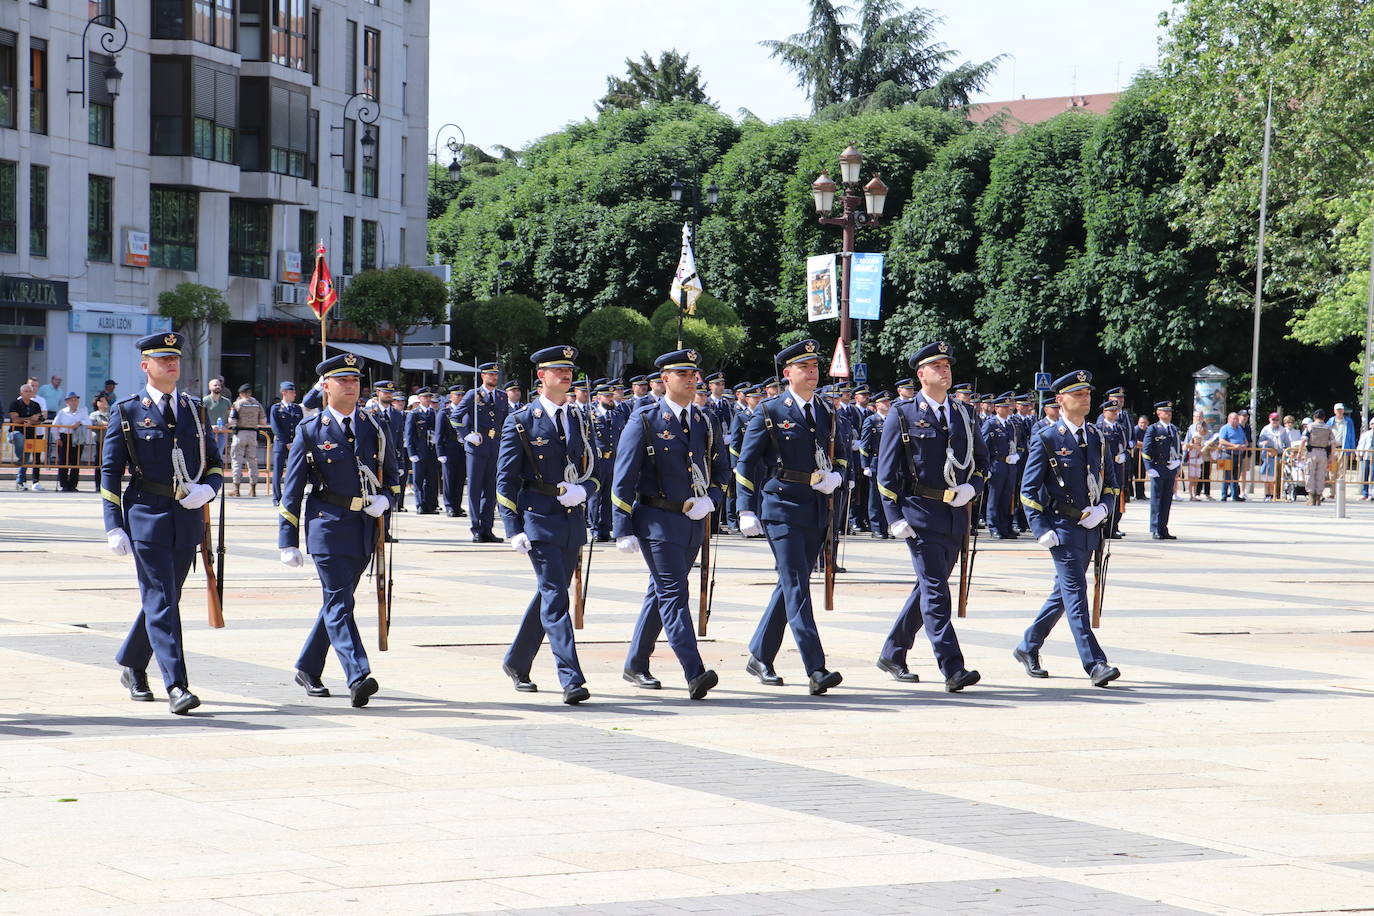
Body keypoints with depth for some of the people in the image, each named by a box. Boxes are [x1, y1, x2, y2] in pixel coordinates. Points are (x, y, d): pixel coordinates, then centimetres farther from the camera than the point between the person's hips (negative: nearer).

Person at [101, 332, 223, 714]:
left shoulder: (194, 409, 12)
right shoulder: (127, 412, 0)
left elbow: (215, 462, 18)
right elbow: (110, 472, 0)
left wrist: (207, 489, -5)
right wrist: (114, 526, -7)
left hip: (188, 517, 5)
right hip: (146, 515, -5)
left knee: (164, 599, 13)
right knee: (161, 601, -10)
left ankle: (132, 667, 33)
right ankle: (177, 687, -14)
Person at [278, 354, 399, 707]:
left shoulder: (374, 428, 10)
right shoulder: (309, 431, -1)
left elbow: (393, 478, 19)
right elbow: (292, 490, 1)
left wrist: (384, 499, -4)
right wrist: (288, 542, -3)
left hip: (365, 529, 5)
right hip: (327, 527, -5)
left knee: (338, 602, 13)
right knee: (339, 603, -13)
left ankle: (308, 669, 28)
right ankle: (358, 678, -22)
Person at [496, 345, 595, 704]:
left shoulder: (579, 420, 14)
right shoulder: (521, 421, -2)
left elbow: (592, 470, 18)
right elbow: (506, 479, -3)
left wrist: (580, 490, -6)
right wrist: (514, 530, -10)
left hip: (573, 521, 6)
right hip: (538, 520, -6)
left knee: (549, 595, 13)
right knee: (555, 598, -12)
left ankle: (516, 663, 31)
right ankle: (571, 680, -16)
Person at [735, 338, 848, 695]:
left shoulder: (827, 413, 14)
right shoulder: (770, 412, -3)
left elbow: (841, 457, 23)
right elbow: (746, 462, -1)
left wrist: (834, 477, 0)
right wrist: (747, 511, -8)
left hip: (817, 510, 6)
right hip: (781, 508, -6)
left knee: (791, 586, 13)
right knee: (796, 587, -12)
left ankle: (760, 657, 28)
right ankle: (816, 671, -19)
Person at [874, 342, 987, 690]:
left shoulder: (965, 414, 13)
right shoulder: (902, 416, -1)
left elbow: (982, 459, 20)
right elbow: (887, 471, -2)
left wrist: (972, 487, -1)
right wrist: (895, 517, -10)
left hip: (957, 514, 6)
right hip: (920, 513, -6)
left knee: (929, 587, 12)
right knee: (935, 589, -11)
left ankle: (893, 655, 27)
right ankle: (952, 669, -15)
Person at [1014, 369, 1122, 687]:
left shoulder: (1097, 438, 12)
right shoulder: (1046, 440, -5)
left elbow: (1111, 483, 18)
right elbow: (1029, 491, -4)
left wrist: (1102, 509, -3)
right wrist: (1042, 530, -13)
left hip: (1090, 529, 6)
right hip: (1061, 528, -6)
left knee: (1064, 593, 13)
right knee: (1076, 594, -11)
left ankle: (1028, 647, 29)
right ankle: (1095, 664, -15)